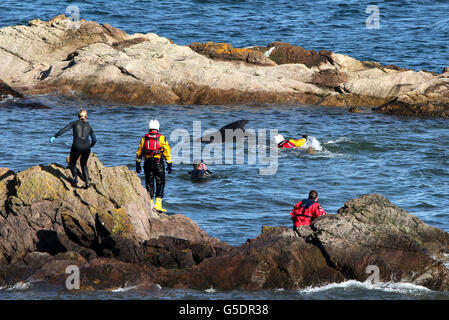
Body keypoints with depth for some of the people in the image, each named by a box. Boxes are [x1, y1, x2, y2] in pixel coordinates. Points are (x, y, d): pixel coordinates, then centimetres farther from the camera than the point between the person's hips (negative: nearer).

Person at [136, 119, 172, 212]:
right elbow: (167, 152, -5)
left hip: (147, 163, 3)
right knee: (160, 184, 5)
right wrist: (169, 164, 1)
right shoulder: (161, 138, -3)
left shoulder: (144, 138, 5)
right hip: (158, 163, -3)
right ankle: (158, 204, -5)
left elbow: (139, 152, 8)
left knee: (149, 184, 10)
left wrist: (137, 164, 15)